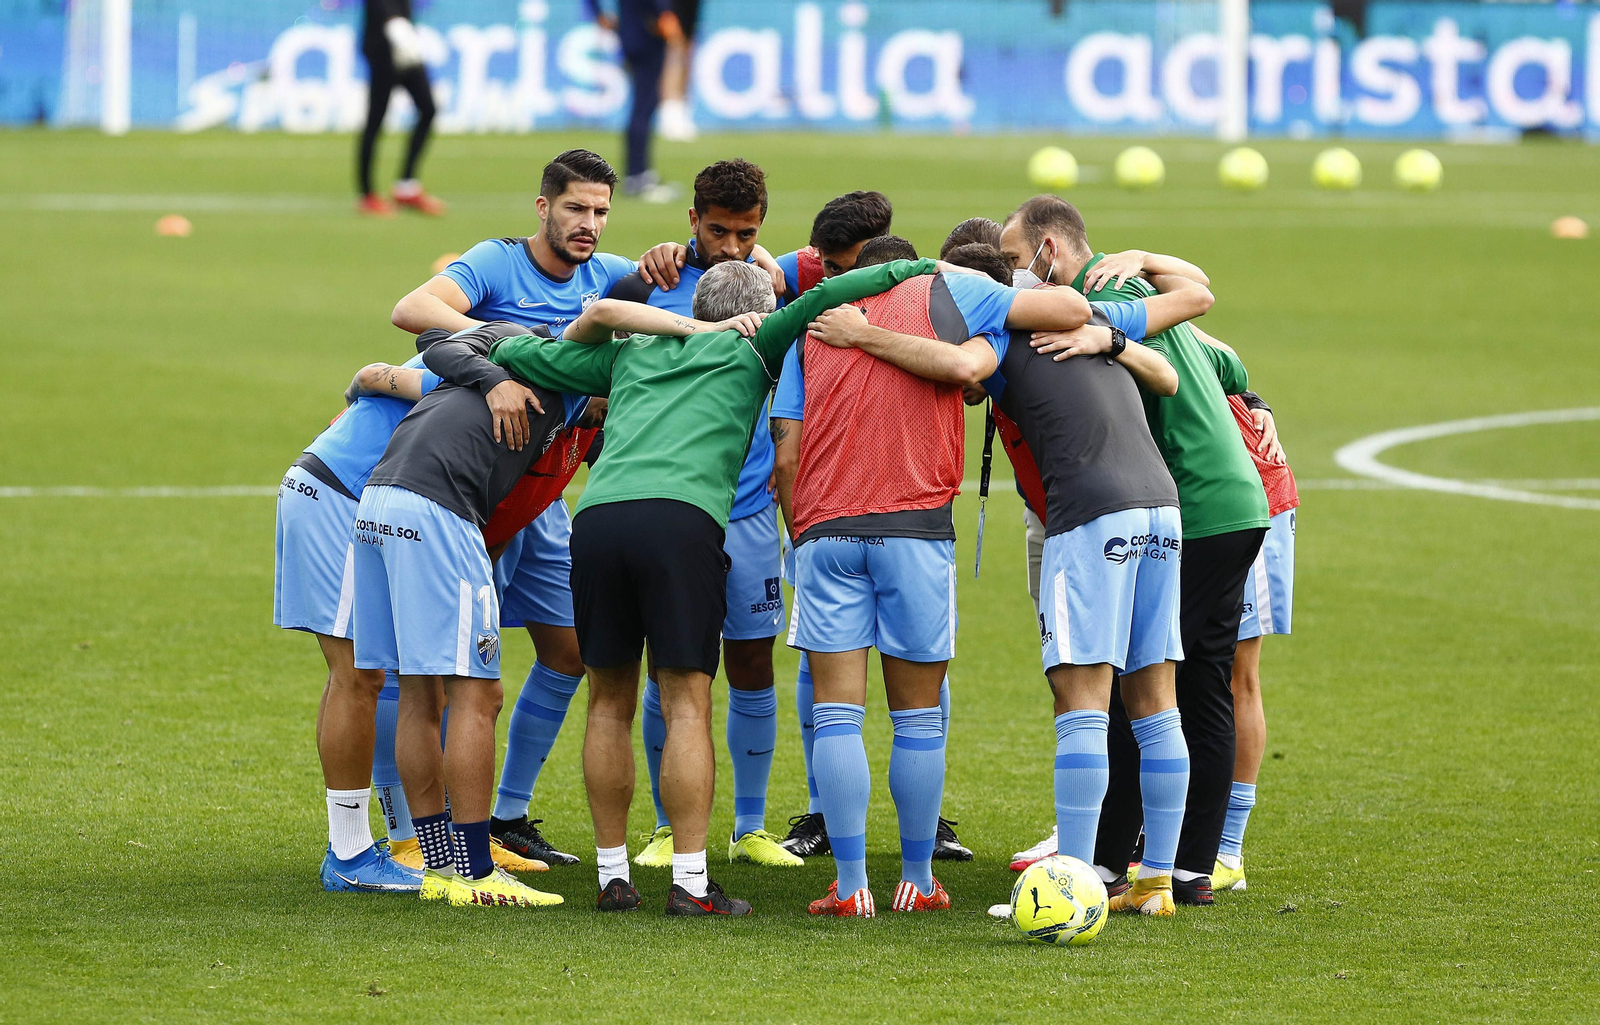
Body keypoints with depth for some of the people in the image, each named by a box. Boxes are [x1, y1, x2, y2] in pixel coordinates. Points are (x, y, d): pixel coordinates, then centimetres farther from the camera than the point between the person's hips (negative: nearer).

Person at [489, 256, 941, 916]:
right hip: (681, 516, -4)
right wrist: (911, 268, 16)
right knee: (686, 703, -2)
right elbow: (824, 299, 8)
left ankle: (613, 876, 13)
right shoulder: (750, 350, 20)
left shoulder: (630, 354, 30)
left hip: (596, 515, 4)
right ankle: (690, 883, -7)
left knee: (609, 703, 12)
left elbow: (513, 354, 33)